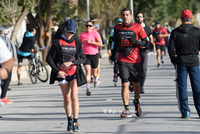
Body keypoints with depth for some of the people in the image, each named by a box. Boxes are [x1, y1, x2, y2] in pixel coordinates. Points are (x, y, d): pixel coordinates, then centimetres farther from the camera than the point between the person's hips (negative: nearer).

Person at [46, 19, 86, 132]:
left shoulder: (77, 43, 4)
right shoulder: (57, 42, 0)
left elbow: (83, 59, 4)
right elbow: (49, 58, 0)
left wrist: (71, 62, -12)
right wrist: (57, 71, -8)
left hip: (74, 73, 0)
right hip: (62, 74, 0)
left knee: (74, 97, -13)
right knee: (67, 99, 4)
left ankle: (75, 122, -8)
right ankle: (69, 121, 21)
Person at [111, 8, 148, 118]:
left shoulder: (138, 27, 0)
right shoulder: (117, 28, 8)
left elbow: (145, 42, 1)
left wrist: (136, 42, -17)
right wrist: (113, 54, 16)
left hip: (135, 60, 0)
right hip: (122, 60, 0)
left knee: (136, 83, 12)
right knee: (125, 84, -10)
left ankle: (137, 102, 39)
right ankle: (126, 109, -7)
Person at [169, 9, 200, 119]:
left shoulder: (175, 32, -2)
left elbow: (171, 49, -1)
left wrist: (174, 62, 11)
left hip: (181, 62, 0)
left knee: (182, 87, 5)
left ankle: (185, 112, 2)